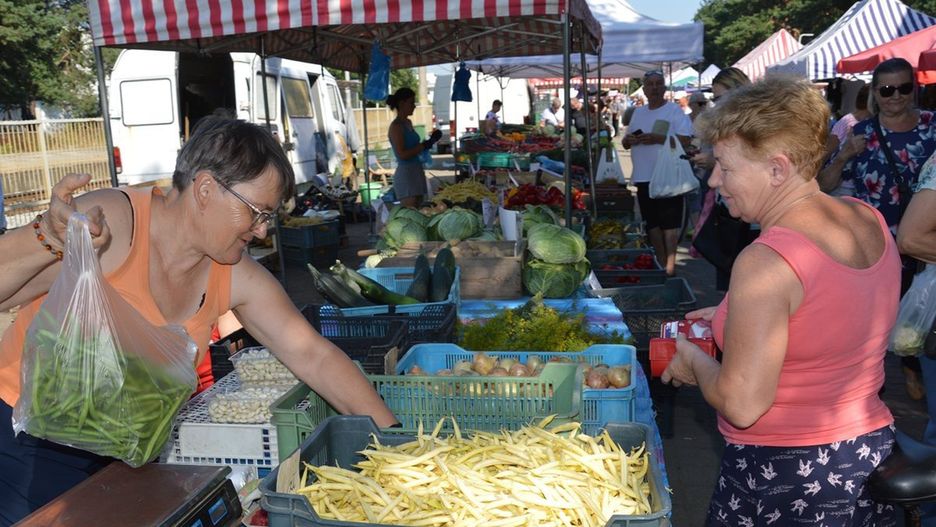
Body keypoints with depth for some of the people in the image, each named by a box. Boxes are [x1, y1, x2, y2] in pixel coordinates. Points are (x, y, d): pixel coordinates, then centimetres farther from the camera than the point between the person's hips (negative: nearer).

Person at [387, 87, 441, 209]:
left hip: (417, 172, 9)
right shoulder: (396, 126, -12)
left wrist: (430, 141, 10)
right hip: (406, 174, -9)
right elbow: (402, 154, -19)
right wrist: (425, 145, -15)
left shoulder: (408, 123, 14)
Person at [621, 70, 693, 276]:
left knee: (669, 224, -5)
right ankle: (661, 263, 25)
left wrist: (658, 139, -21)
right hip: (643, 177, 6)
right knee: (652, 223, 12)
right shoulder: (638, 113, 15)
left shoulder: (674, 111, -3)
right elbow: (626, 142, 20)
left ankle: (670, 266, 1)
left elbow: (685, 140, -13)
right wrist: (629, 140, -3)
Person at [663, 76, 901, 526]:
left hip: (784, 480, -8)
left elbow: (741, 405, -25)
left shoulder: (766, 262, -27)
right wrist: (736, 319, 12)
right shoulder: (872, 222, -1)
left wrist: (694, 360, -6)